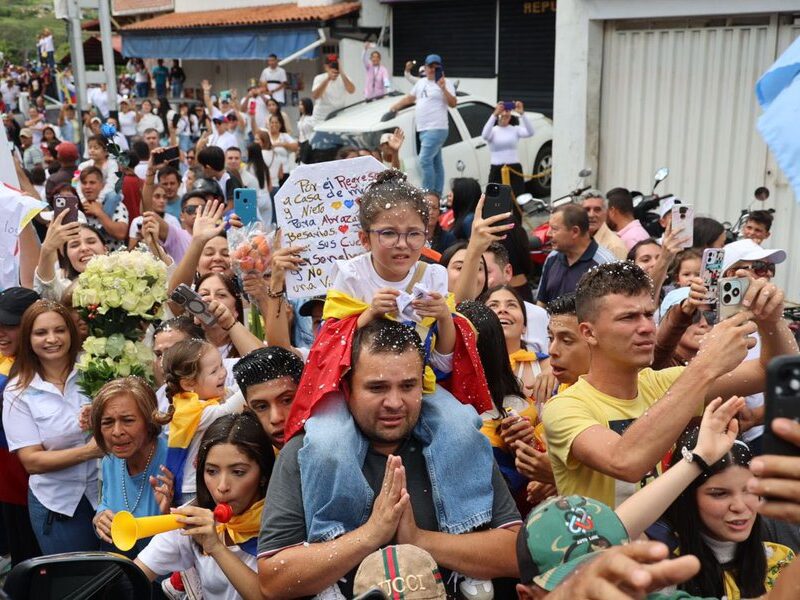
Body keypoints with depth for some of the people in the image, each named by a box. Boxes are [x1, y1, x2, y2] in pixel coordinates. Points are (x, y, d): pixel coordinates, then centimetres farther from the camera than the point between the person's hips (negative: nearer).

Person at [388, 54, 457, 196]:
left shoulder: (445, 83, -4)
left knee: (425, 161, -18)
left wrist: (443, 89, -26)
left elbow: (453, 104, -14)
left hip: (436, 129, -8)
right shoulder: (421, 83, 18)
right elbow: (409, 98, 30)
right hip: (424, 129, 8)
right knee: (436, 163, 11)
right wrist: (394, 107, 28)